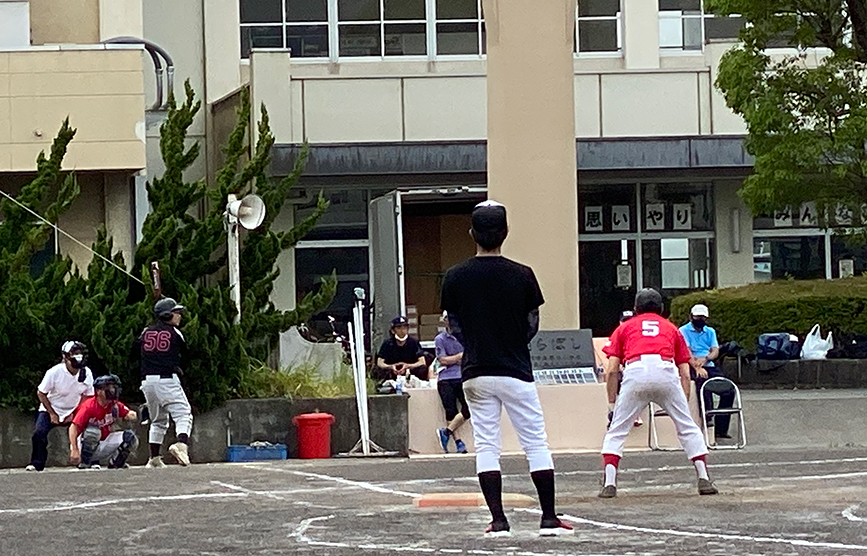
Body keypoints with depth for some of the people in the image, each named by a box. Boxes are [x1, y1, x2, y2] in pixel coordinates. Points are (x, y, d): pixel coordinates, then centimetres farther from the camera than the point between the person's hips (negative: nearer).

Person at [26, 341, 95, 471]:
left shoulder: (86, 373, -12)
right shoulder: (54, 372, -21)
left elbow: (87, 396, 1)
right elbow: (41, 393, -10)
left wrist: (74, 414, -8)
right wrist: (52, 414, -12)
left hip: (73, 412, 3)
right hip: (50, 409, -3)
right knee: (39, 432, -23)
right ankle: (37, 464, -8)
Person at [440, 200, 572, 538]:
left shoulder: (455, 277, -3)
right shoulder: (522, 276, -6)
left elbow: (455, 328, 5)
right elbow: (533, 326, 3)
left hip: (475, 373, 1)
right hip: (515, 371, -1)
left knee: (485, 446, 6)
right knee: (536, 443, 5)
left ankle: (498, 521, 1)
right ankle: (549, 519, 4)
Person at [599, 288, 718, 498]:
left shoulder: (624, 327, 29)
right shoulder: (671, 328, 32)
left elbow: (611, 369, 17)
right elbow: (685, 374, 23)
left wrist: (613, 404, 20)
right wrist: (683, 406, 25)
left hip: (635, 372, -1)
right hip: (666, 371, 1)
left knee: (616, 430, 10)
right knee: (688, 427, 14)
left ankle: (610, 484, -1)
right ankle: (704, 479, 7)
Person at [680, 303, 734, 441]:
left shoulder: (710, 332, 22)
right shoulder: (684, 331, 7)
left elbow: (715, 350, 7)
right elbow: (686, 351, -9)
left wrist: (705, 359, -17)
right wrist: (697, 367, -26)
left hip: (709, 366, 5)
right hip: (692, 367, -5)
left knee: (729, 391, -17)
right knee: (702, 380, -39)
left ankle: (720, 429, -15)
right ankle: (707, 417, -42)